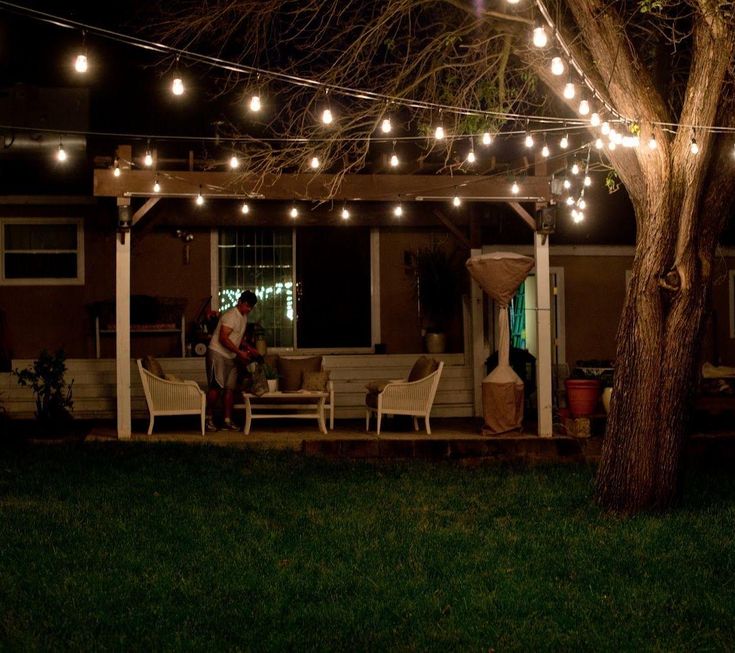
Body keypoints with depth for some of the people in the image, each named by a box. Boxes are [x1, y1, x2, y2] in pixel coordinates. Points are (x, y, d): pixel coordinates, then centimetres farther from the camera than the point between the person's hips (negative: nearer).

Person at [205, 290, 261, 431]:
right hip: (217, 354, -9)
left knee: (230, 388, 4)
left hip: (231, 357, 9)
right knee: (217, 387, -11)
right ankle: (209, 417, 0)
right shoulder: (231, 316, -17)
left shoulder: (244, 317, 12)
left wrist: (248, 348, 8)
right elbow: (223, 338, -24)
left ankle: (228, 420, 6)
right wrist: (240, 352, -24)